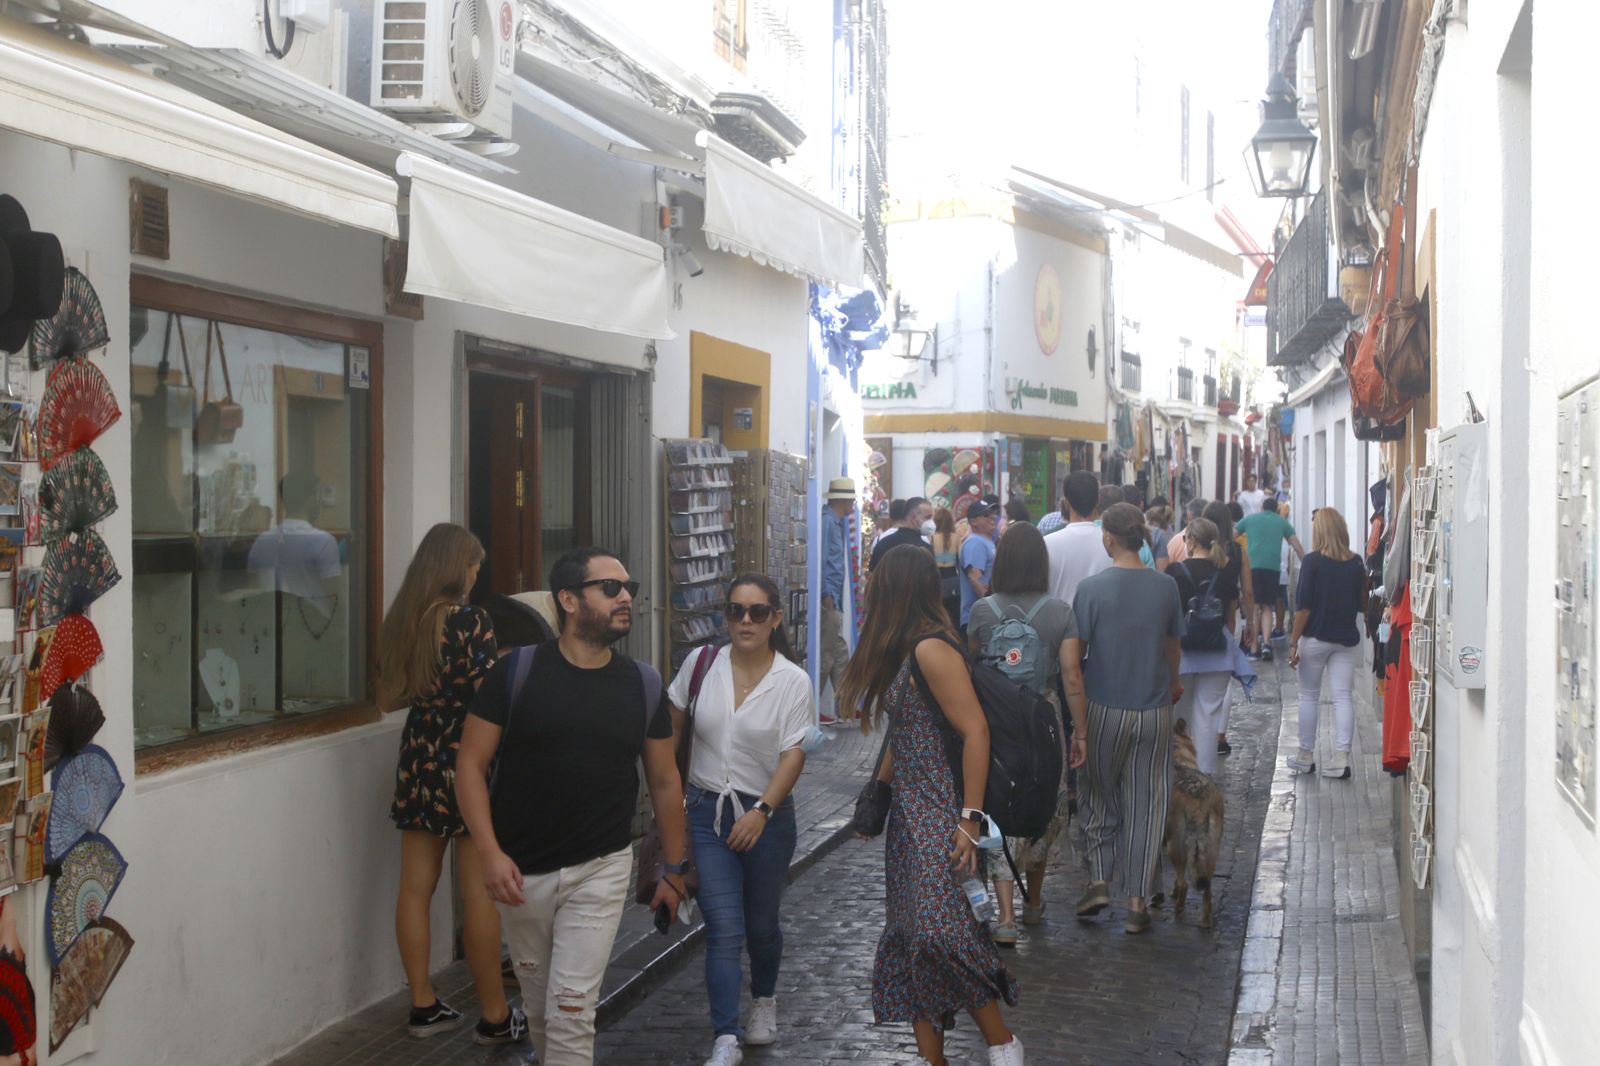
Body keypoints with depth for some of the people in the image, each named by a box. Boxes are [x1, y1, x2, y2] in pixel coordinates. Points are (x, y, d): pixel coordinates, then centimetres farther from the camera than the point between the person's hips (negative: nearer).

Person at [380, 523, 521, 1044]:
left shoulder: (400, 621, 6)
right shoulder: (470, 621, -14)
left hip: (419, 759, 7)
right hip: (468, 760, -7)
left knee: (416, 887, 9)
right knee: (479, 892, -1)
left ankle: (424, 1005, 17)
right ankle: (494, 1016, 7)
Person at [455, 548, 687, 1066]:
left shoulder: (644, 685, 0)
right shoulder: (516, 671, -7)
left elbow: (665, 781, 9)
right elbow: (471, 765, -5)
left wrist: (674, 870, 11)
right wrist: (489, 852, -15)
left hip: (601, 869, 0)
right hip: (521, 871, 0)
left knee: (571, 1013, -6)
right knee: (538, 1009, 15)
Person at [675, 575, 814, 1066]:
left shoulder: (793, 681, -8)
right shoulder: (701, 662, -3)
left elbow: (794, 754, -12)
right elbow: (669, 726, 9)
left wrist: (762, 812, -22)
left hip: (766, 814, 0)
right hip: (707, 811, 0)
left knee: (761, 924, 15)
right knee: (724, 929, -9)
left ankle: (764, 1000, 44)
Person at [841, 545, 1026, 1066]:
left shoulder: (931, 649, -16)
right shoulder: (902, 649, 12)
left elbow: (976, 732, -20)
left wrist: (971, 818, -21)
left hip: (941, 814, -10)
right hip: (908, 813, 10)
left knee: (937, 930, -16)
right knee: (912, 935, 7)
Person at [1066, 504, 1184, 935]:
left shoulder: (1091, 588, -11)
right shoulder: (1166, 587, -2)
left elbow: (1072, 655, -10)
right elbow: (1173, 649, 10)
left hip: (1104, 709, -2)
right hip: (1154, 711, 2)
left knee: (1101, 800, 17)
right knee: (1145, 805, 7)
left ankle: (1099, 880, 9)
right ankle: (1137, 901, 7)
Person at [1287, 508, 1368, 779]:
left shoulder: (1313, 562, -10)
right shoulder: (1356, 563, 0)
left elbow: (1303, 606, -12)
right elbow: (1362, 604, 7)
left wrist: (1294, 642, -8)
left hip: (1315, 638, -3)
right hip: (1347, 640, 3)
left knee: (1309, 696, 9)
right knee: (1342, 696, 3)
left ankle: (1306, 756, 16)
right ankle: (1341, 758, -4)